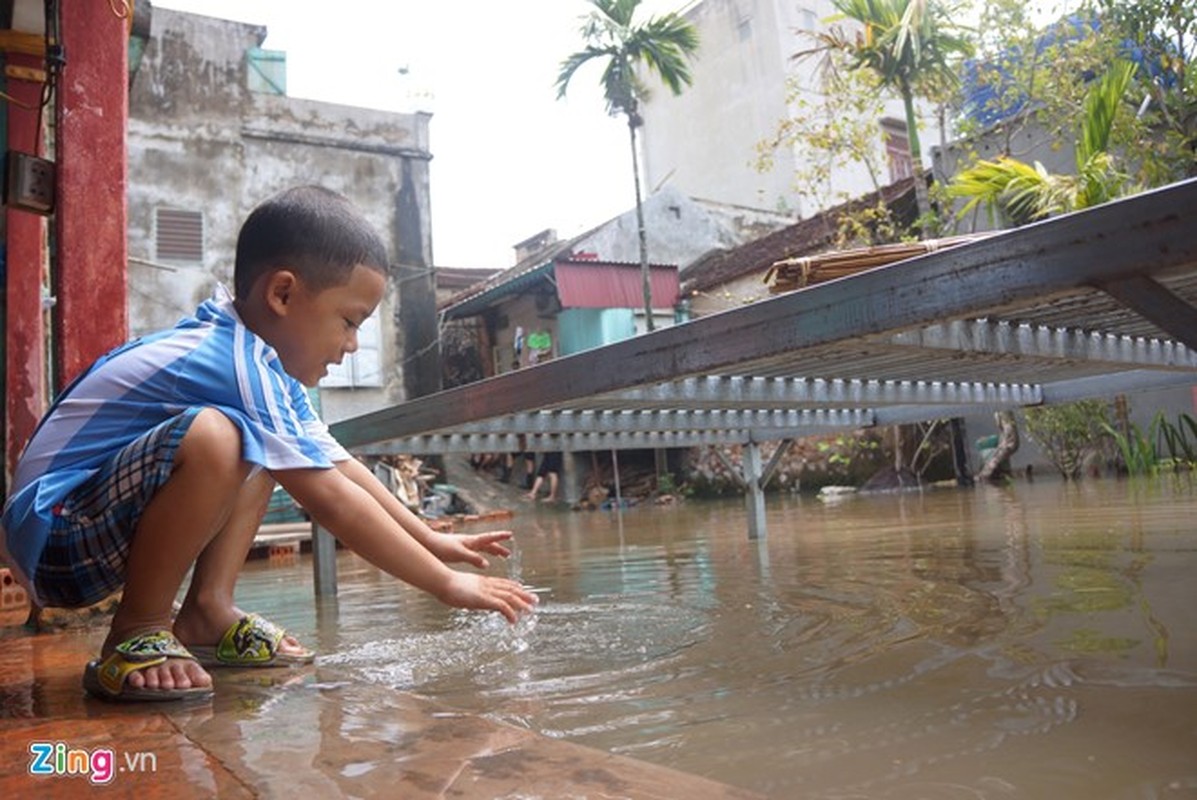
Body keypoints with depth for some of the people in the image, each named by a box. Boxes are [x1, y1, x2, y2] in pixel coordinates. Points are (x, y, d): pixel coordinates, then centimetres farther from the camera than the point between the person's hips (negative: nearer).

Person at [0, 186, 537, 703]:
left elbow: (341, 466, 12)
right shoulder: (244, 366, -23)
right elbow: (332, 501, -25)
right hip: (53, 537, -10)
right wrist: (446, 585, -19)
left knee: (268, 449, 12)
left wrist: (432, 541, 10)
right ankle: (135, 636, -15)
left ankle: (207, 613, 4)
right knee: (212, 438, -34)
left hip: (101, 524, 10)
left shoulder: (258, 358, 7)